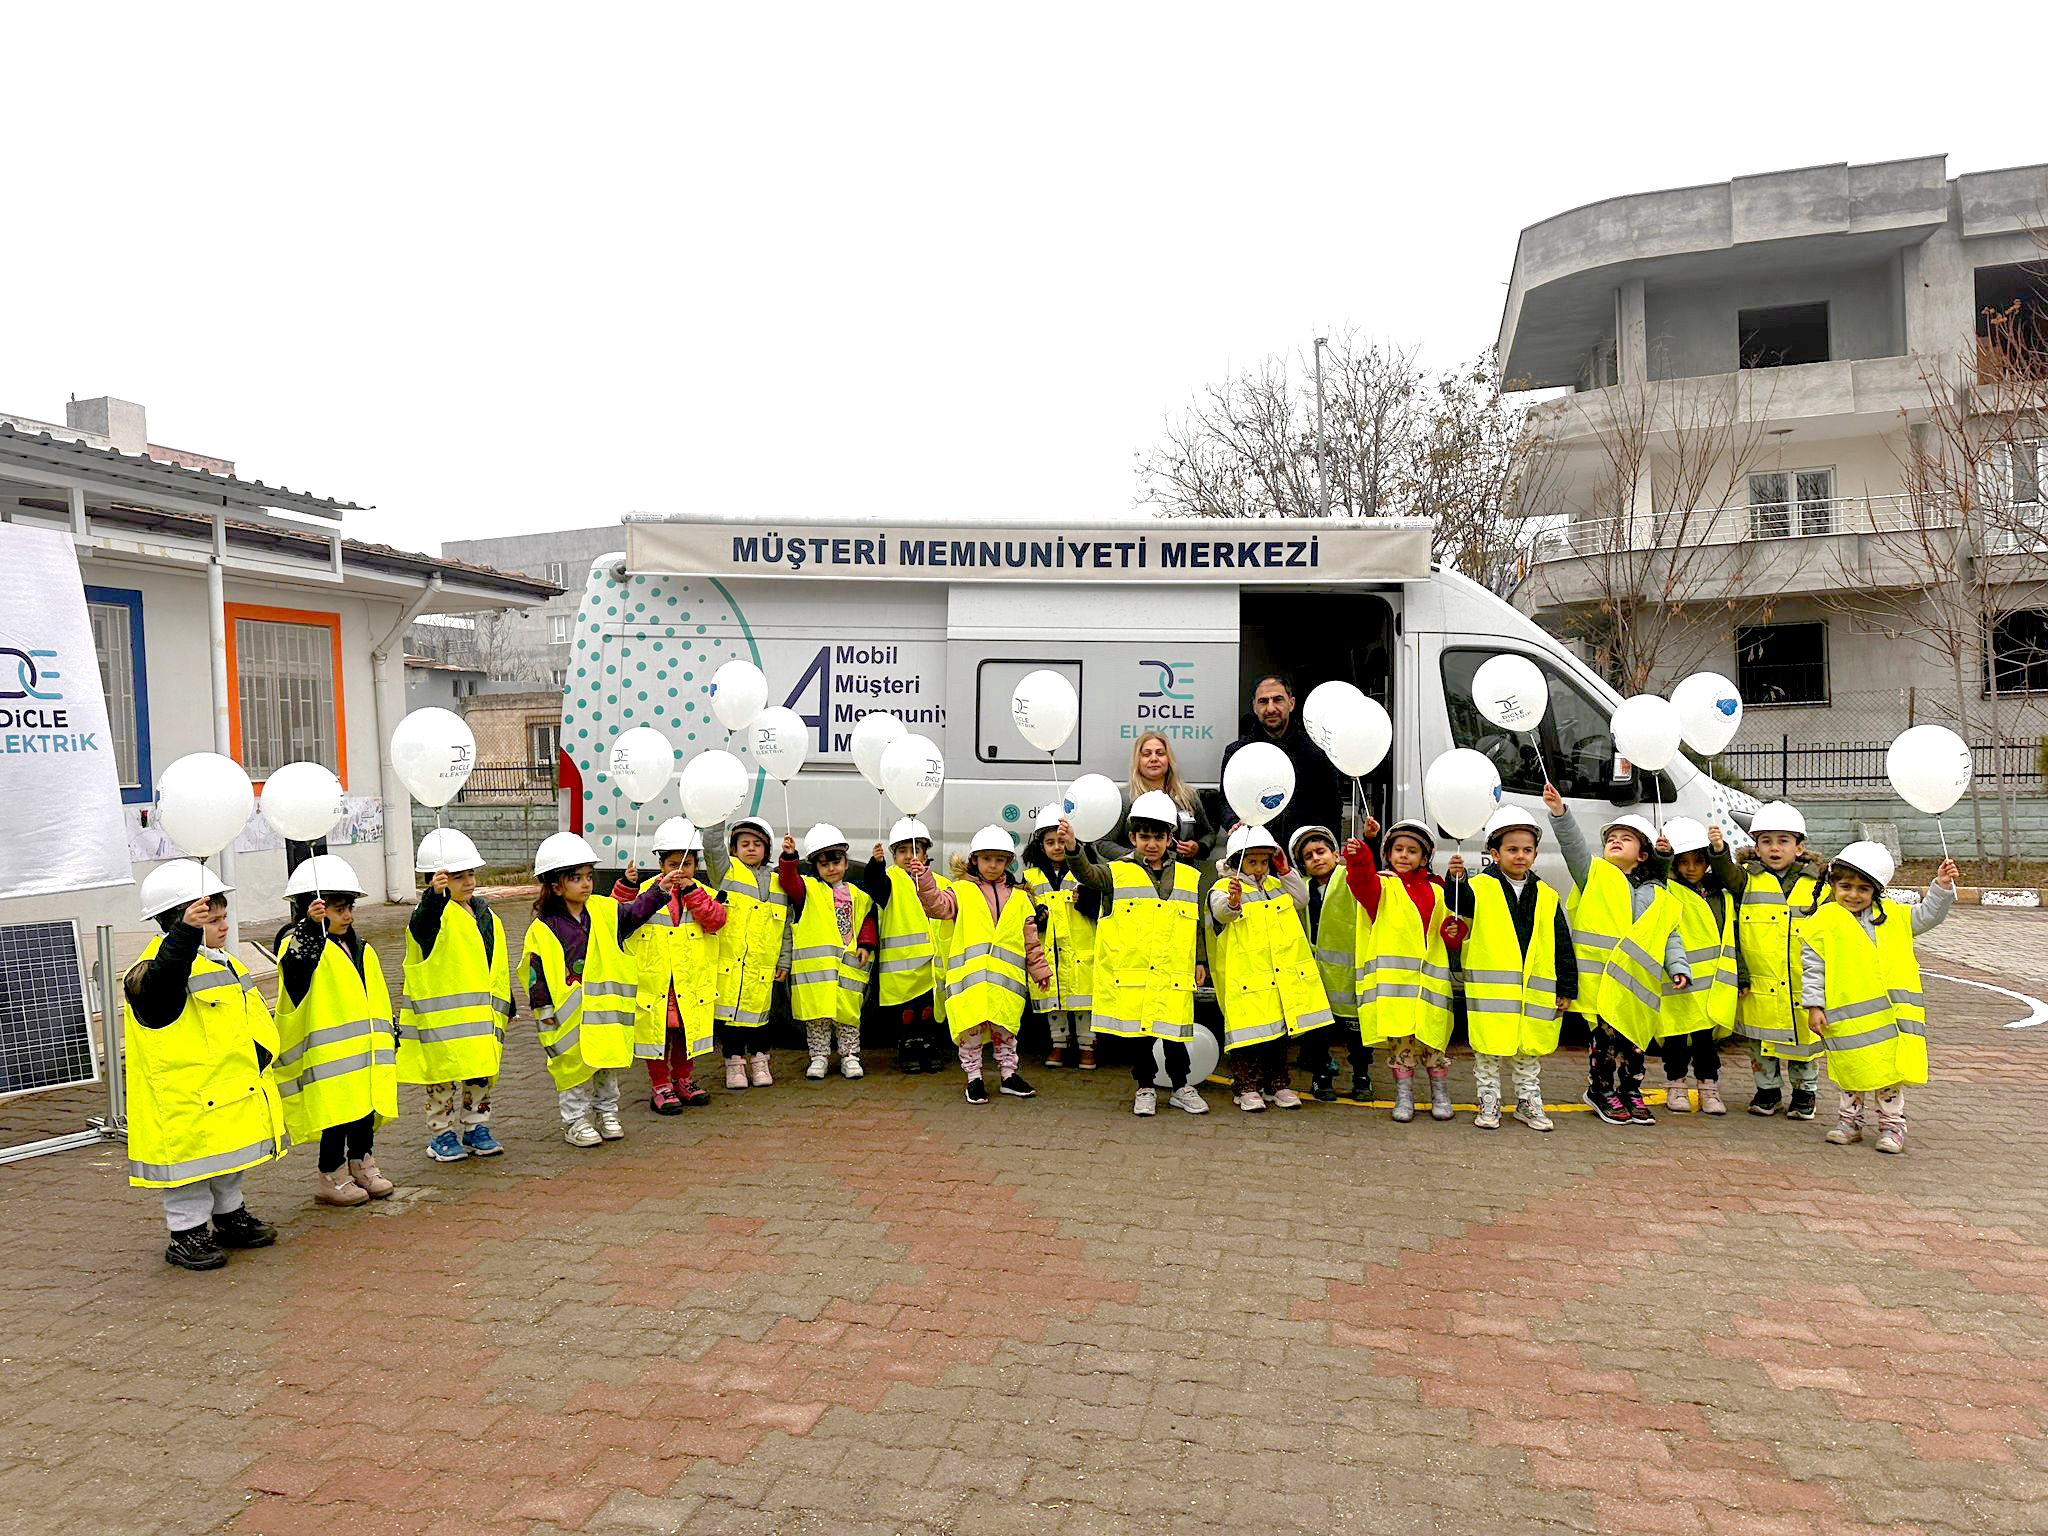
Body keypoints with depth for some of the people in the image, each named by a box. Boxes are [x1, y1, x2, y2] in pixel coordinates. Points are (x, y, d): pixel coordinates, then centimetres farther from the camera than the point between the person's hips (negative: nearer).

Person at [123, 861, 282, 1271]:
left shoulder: (226, 965, 11)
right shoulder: (154, 971, -17)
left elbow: (255, 1015, 19)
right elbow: (162, 981, -43)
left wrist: (262, 1049, 7)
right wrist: (187, 932, -57)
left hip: (232, 1093, 9)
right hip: (186, 1101, -9)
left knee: (229, 1161, 22)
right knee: (190, 1162, 2)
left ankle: (231, 1217, 37)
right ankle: (187, 1233, 16)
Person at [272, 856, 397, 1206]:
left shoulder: (359, 949, 15)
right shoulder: (300, 943, -9)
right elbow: (295, 969, -34)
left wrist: (386, 1035, 23)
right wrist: (311, 927, -47)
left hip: (363, 1047, 7)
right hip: (327, 1055, -7)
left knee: (367, 1108, 13)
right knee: (337, 1113, -2)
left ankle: (363, 1166, 28)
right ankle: (332, 1177, 13)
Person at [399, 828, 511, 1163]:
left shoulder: (486, 916, 12)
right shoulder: (433, 914, -10)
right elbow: (424, 921, -37)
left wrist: (506, 1001, 22)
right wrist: (436, 894, -57)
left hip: (482, 1012, 6)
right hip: (443, 1015, -6)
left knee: (482, 1073, 13)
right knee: (446, 1074, 1)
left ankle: (476, 1128, 27)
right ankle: (442, 1135, 15)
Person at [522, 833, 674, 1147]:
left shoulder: (604, 910, 3)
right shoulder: (542, 930, -8)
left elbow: (636, 912, 6)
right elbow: (536, 972, -5)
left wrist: (660, 889, -7)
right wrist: (544, 1009, -7)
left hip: (606, 1007, 4)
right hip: (569, 1015, -4)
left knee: (608, 1062, 13)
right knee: (573, 1065, 2)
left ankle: (606, 1112, 28)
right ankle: (575, 1121, 15)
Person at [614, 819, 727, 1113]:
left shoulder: (703, 894, 4)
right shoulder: (646, 891, -1)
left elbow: (715, 920, -12)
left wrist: (691, 891, -20)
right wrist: (627, 885, -17)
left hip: (691, 983, 2)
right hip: (655, 981, -2)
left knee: (686, 1031, 14)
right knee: (656, 1032, 3)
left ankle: (682, 1080, 31)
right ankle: (659, 1087, 16)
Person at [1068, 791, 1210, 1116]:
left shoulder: (1189, 878, 11)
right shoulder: (1118, 873, 2)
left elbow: (1197, 925, 17)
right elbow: (1088, 873, -16)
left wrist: (1200, 961, 13)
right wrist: (1074, 847, -34)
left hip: (1173, 976, 1)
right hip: (1131, 973, -1)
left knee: (1173, 1031, 4)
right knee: (1138, 1032, 5)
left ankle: (1182, 1088, 22)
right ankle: (1145, 1089, 21)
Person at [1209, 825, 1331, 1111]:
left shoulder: (1275, 885, 16)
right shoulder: (1223, 888, -6)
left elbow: (1301, 901, 7)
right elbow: (1221, 912, -27)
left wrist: (1285, 870, 3)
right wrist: (1232, 902, -50)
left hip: (1283, 975, 6)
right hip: (1246, 975, -6)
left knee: (1280, 1031, 13)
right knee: (1248, 1031, -3)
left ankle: (1277, 1084, 24)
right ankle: (1246, 1088, 9)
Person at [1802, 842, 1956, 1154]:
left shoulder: (1891, 916, 11)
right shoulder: (1823, 921, -1)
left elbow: (1925, 915, 21)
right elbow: (1812, 967, -2)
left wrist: (1942, 886, 5)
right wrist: (1814, 1005, -6)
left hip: (1891, 1014, 3)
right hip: (1848, 1017, -3)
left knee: (1890, 1070, 7)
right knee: (1854, 1071, 6)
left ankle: (1891, 1123, 21)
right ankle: (1850, 1120, 23)